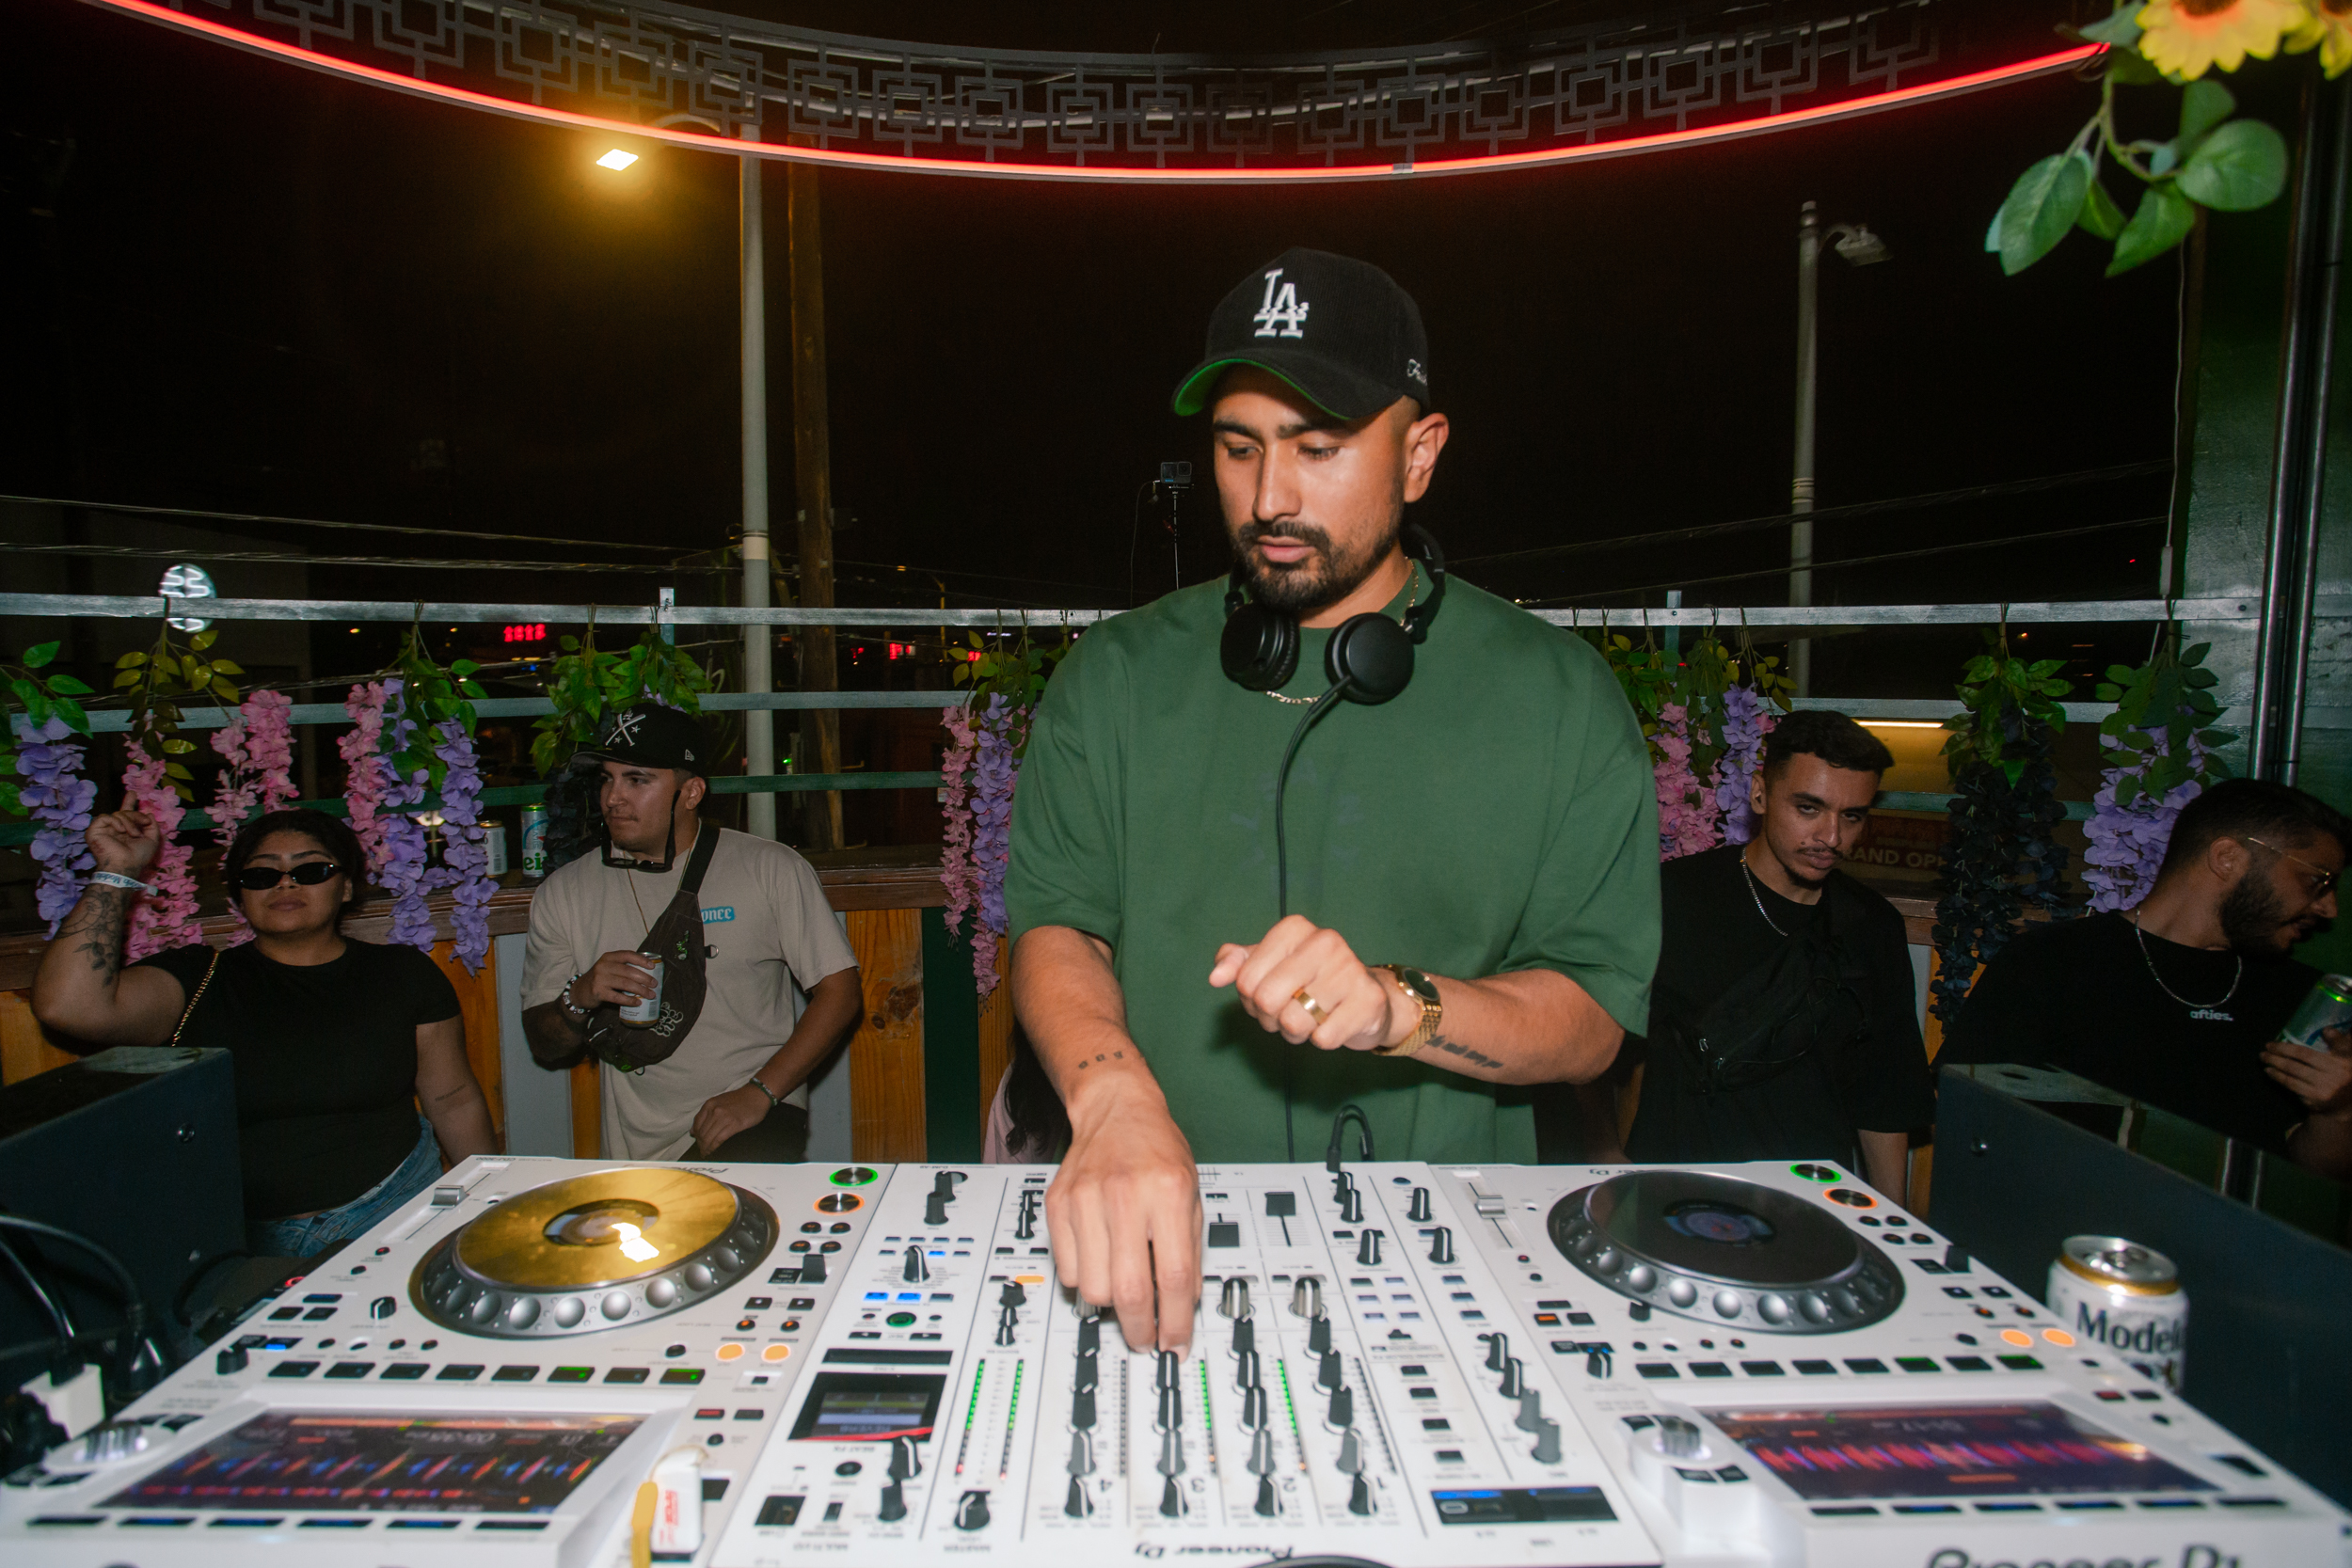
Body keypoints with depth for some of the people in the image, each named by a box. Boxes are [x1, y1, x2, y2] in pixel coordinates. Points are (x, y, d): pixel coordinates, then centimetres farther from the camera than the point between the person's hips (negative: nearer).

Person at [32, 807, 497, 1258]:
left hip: (392, 1210, -1)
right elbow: (68, 1005, -12)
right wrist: (118, 873, -7)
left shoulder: (403, 974, 7)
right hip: (243, 1238, 1)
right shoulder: (197, 978, 7)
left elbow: (456, 1103, 9)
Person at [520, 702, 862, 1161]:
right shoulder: (563, 894, 10)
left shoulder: (770, 869, 2)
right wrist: (579, 999, -10)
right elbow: (545, 1049, 13)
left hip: (756, 1123, -6)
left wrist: (758, 1092, -11)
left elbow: (840, 992, -1)